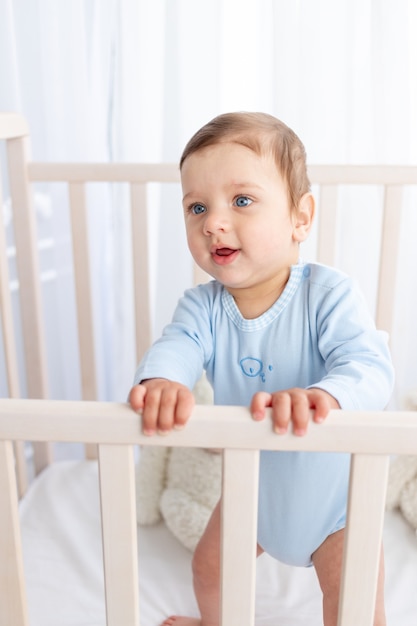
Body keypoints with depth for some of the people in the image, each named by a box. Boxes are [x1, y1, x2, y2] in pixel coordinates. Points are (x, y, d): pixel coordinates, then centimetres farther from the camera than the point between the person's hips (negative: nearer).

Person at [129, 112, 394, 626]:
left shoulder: (329, 295, -28)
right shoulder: (203, 306, -17)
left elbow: (369, 369, -37)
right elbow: (176, 346, -33)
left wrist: (323, 396, -60)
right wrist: (160, 381, -58)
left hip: (334, 493, -3)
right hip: (251, 487, 4)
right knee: (210, 566, 24)